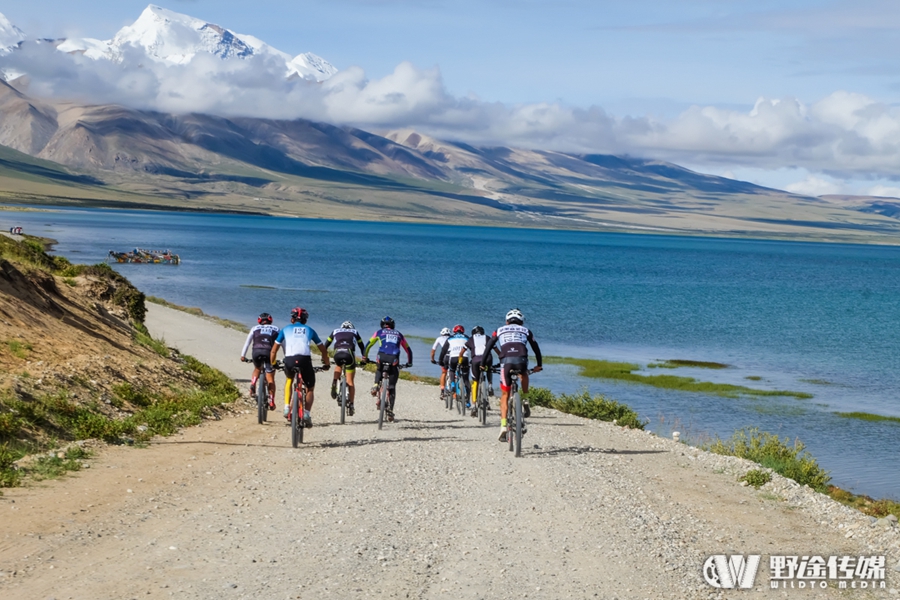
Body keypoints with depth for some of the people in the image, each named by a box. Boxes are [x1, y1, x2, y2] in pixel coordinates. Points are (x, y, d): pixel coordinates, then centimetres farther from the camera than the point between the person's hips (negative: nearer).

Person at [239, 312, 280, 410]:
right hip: (269, 352, -1)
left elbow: (247, 342, 20)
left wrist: (243, 355, 21)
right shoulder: (276, 329, 23)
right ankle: (271, 401, 0)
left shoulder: (255, 329, 24)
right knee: (270, 379, 6)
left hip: (256, 352, 1)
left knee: (257, 369, 31)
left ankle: (253, 385, 5)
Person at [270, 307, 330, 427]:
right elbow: (323, 349, 31)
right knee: (310, 389, 17)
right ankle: (306, 413, -4)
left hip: (289, 360, 1)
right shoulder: (309, 330, 25)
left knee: (289, 379, 32)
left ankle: (287, 408, 19)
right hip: (304, 359, -1)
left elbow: (274, 350, 18)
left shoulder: (286, 329, 23)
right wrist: (327, 363, 44)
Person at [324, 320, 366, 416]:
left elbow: (325, 346, 32)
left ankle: (335, 382, 8)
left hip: (337, 353, 1)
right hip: (349, 354, -1)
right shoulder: (355, 332, 31)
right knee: (350, 382, 10)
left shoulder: (335, 332, 32)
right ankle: (350, 405, 4)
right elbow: (362, 347, 32)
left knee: (338, 366, 36)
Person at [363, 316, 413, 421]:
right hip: (394, 360, 1)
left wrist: (365, 357, 33)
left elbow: (368, 345, 22)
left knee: (379, 370, 35)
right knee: (392, 387, 9)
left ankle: (376, 385, 6)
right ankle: (390, 410, 1)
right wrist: (409, 362, 43)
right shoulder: (398, 334, 28)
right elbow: (408, 349, 33)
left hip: (382, 357, -1)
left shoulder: (379, 332, 23)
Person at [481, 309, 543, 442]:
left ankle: (503, 426, -1)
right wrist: (539, 365, 42)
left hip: (506, 361, 0)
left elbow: (488, 347, 22)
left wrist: (482, 364, 28)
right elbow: (536, 348, 32)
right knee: (524, 376, 37)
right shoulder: (526, 331, 28)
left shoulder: (500, 330, 27)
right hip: (521, 360, 1)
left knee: (505, 395, 10)